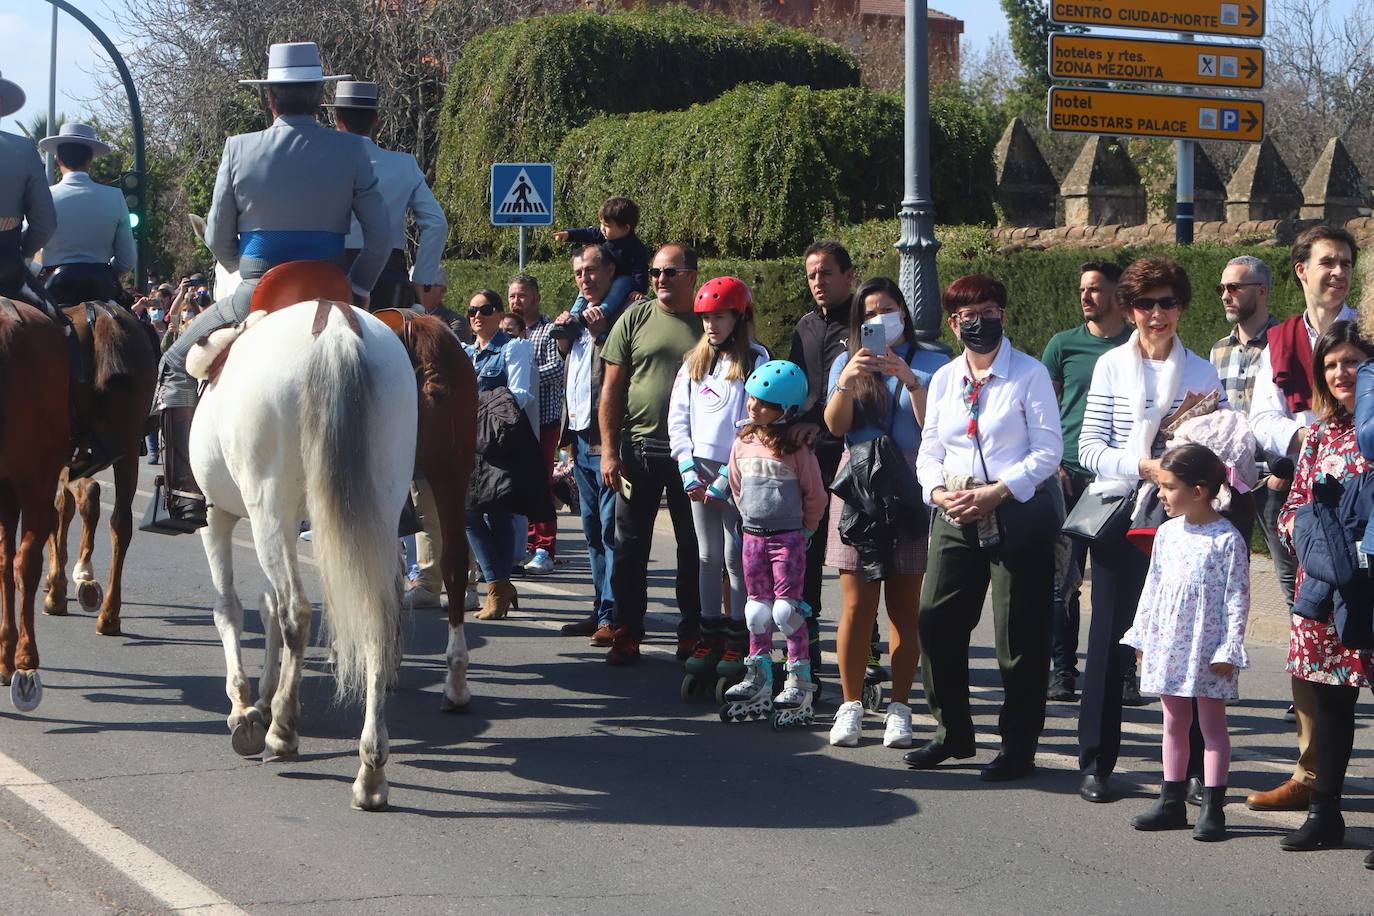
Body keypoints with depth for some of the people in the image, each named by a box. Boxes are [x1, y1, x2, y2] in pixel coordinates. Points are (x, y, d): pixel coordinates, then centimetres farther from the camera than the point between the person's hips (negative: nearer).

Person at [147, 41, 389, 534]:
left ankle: (186, 496, 8)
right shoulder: (351, 151, -3)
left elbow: (217, 240, 4)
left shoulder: (239, 150, -3)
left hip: (256, 294, -1)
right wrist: (357, 291, 10)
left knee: (176, 367, 19)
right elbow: (379, 237, -3)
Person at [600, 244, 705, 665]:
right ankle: (627, 635, 11)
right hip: (638, 449, 0)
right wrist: (608, 450, -4)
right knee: (630, 547, 4)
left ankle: (692, 634, 16)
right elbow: (612, 388, 3)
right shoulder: (635, 319, 2)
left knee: (693, 549, 7)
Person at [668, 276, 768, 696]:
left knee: (736, 556, -4)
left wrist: (726, 480, -13)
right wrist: (688, 471, 1)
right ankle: (710, 635, 12)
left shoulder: (754, 361, -5)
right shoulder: (695, 362, 13)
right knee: (708, 556, 8)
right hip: (701, 470, 5)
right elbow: (678, 418, 12)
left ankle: (739, 641, 1)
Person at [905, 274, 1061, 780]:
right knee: (935, 621, 2)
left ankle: (1019, 747, 8)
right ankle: (952, 733, 17)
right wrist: (939, 491, -7)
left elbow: (1048, 451, -7)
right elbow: (929, 450, 14)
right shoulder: (944, 378, 13)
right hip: (956, 517, 5)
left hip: (1018, 513, -5)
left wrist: (996, 493, -16)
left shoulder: (1029, 374, -3)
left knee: (1019, 636, -2)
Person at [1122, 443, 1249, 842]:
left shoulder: (1227, 539, -12)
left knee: (1212, 724, 1)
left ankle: (1213, 809, 3)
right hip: (1167, 643, 6)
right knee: (1174, 723, 13)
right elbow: (1152, 587, 14)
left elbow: (1237, 598, -11)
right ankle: (1172, 801, 21)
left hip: (1208, 649, -6)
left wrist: (1229, 649, -14)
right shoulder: (1167, 533, 7)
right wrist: (1142, 636, 13)